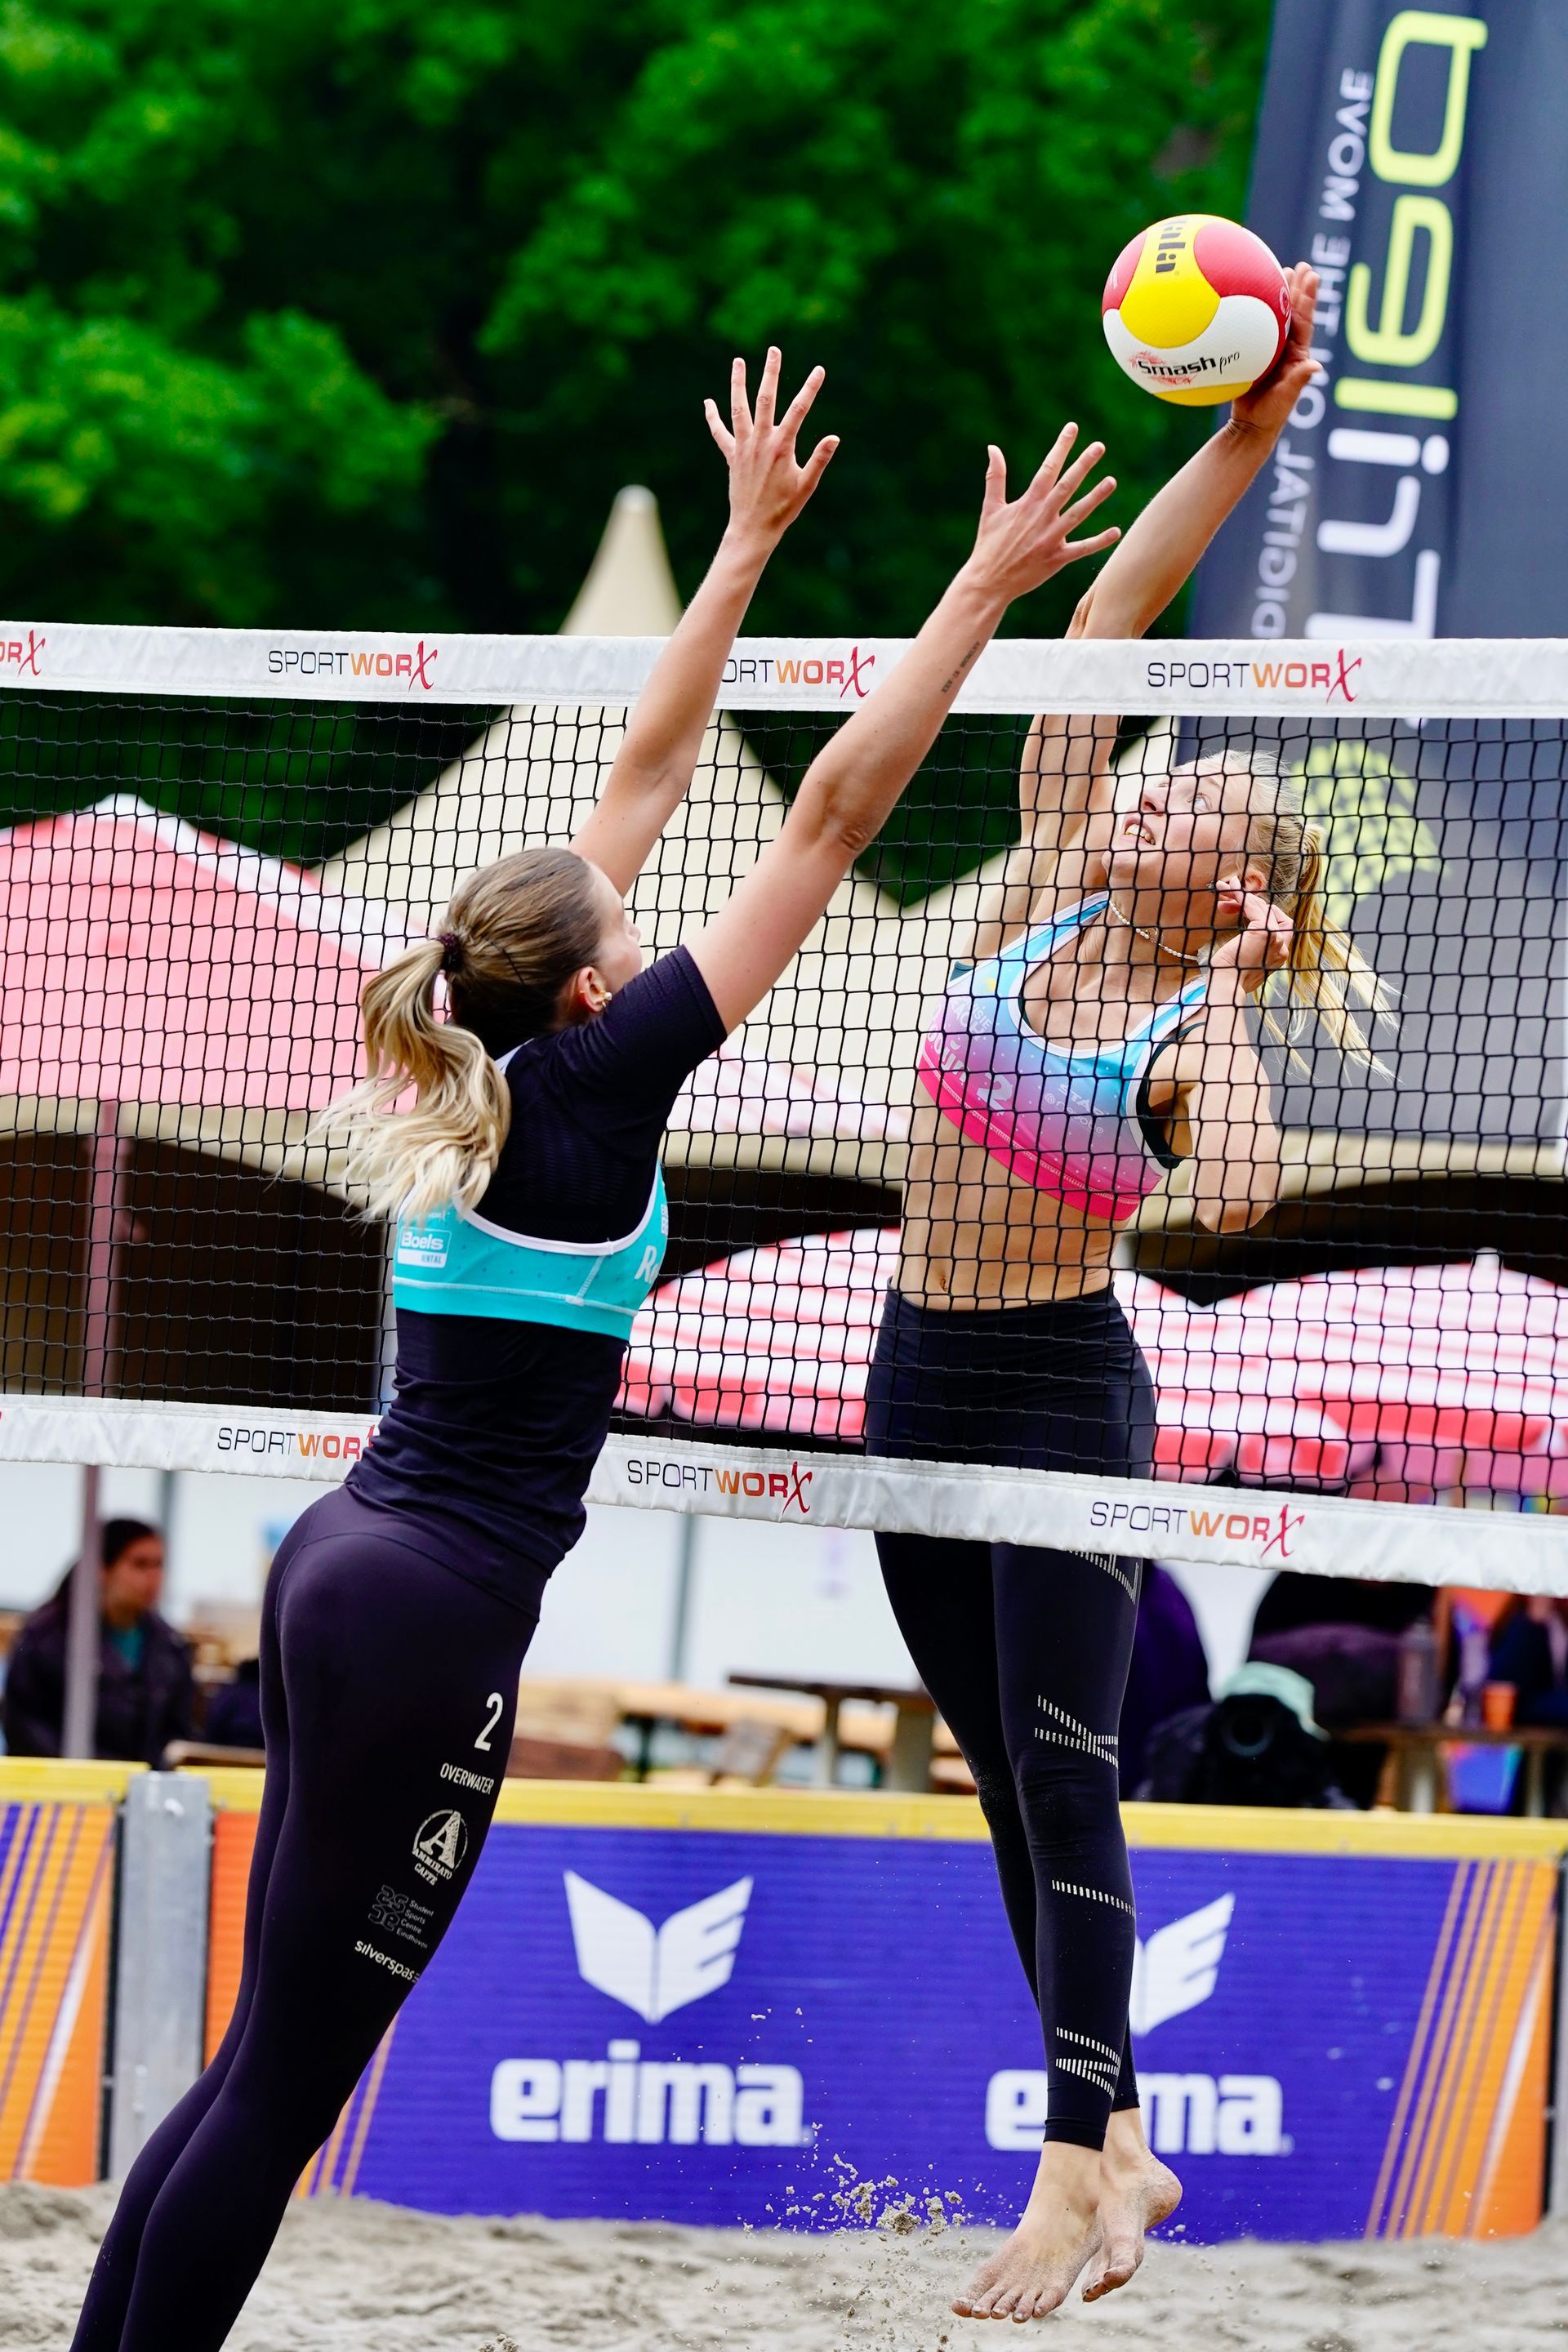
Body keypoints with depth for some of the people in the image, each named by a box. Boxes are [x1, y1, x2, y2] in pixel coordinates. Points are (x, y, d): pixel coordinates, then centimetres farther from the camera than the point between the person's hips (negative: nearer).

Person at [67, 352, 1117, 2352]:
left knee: (275, 2054, 12)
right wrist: (983, 592, -7)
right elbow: (832, 814, -11)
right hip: (431, 1608, -9)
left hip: (342, 1567, 9)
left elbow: (645, 771, 17)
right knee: (288, 2073, -4)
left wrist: (752, 541, 22)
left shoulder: (484, 1056, 8)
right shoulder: (596, 1081, -12)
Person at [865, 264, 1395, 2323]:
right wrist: (1244, 439, -7)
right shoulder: (1047, 898, 2)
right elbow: (1099, 623, -2)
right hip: (922, 1379, 6)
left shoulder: (1197, 1031, -10)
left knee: (1066, 1783, -6)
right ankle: (1117, 2146, 18)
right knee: (1017, 1788, 10)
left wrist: (1223, 995, -24)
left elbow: (1237, 1196, -34)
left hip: (1061, 1385, -6)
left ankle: (1075, 2189, -4)